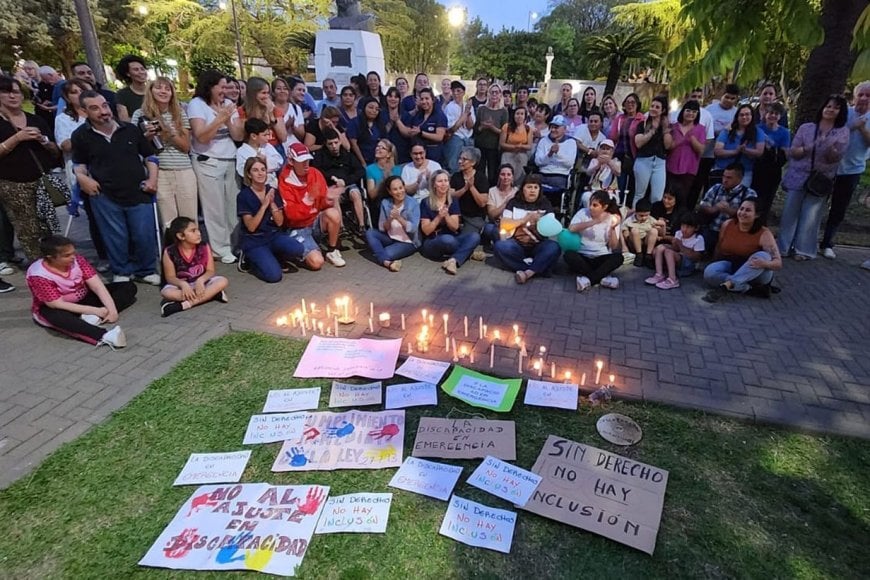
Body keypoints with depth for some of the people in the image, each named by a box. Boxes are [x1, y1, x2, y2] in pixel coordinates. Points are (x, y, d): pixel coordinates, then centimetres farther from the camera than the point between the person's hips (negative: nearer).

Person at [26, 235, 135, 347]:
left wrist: (112, 310, -31)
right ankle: (104, 336, -64)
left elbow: (97, 286, -18)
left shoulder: (77, 260, -14)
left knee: (129, 287, -9)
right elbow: (57, 304, -27)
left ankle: (93, 317, -31)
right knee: (57, 316, -44)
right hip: (56, 308, -5)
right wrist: (95, 310, -31)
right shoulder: (38, 275, -25)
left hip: (83, 299, 5)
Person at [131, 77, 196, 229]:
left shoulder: (180, 113, 10)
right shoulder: (140, 114, 5)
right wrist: (148, 135, -11)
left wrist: (169, 133, -10)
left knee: (190, 221, 2)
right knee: (169, 222, -1)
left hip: (185, 172, 2)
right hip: (159, 173, -1)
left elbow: (186, 146, 6)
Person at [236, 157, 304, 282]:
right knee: (274, 275, -24)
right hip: (253, 240, -4)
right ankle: (249, 261, 7)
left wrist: (272, 203, -14)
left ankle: (273, 258, 3)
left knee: (298, 249, -28)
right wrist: (264, 205, -19)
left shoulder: (273, 192, 4)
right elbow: (251, 227, -14)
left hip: (274, 235, 4)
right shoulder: (244, 196, -9)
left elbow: (279, 222, 0)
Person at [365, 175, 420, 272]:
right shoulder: (385, 203, -3)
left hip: (408, 242, -6)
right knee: (369, 233, -20)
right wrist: (390, 220, -25)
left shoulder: (413, 203, -13)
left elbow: (413, 229, -19)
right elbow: (382, 228, -5)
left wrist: (399, 218, -31)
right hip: (391, 238, 6)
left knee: (387, 253, -33)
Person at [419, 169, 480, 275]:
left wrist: (446, 215, -21)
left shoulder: (453, 201, 6)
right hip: (431, 243, -4)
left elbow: (455, 227, -3)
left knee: (475, 236, -24)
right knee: (447, 239, -39)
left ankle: (453, 260, -38)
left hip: (452, 239, 4)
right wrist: (439, 217, -21)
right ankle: (466, 251, -11)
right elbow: (426, 231, -8)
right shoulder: (426, 203, -4)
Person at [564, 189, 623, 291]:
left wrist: (613, 229, -20)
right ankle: (602, 278, -30)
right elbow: (571, 228, -22)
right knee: (569, 254, -31)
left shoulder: (612, 219, 0)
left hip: (601, 258, 1)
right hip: (582, 256, 0)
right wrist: (594, 222, -26)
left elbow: (614, 247, -5)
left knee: (618, 257, -28)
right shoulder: (583, 212, -2)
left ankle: (588, 279, -33)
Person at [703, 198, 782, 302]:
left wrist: (765, 264, -39)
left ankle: (726, 286, -41)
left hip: (757, 274, -2)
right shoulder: (727, 225, -6)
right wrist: (715, 265, 6)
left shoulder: (764, 234, -15)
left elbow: (778, 263, -18)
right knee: (709, 272, -28)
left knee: (762, 256, -34)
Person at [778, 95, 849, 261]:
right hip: (798, 176, 1)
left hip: (821, 179, 0)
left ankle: (803, 250, 8)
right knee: (790, 212, 2)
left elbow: (836, 158, -6)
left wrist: (832, 149, -26)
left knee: (811, 215, 0)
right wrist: (806, 149, -19)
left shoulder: (843, 132, 3)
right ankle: (783, 247, 12)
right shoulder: (806, 128, 4)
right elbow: (792, 152, 0)